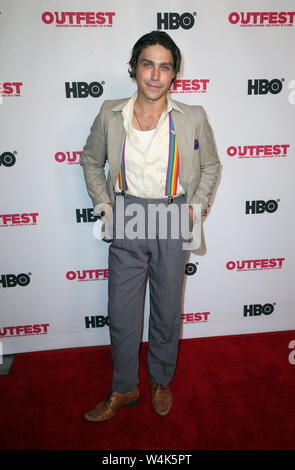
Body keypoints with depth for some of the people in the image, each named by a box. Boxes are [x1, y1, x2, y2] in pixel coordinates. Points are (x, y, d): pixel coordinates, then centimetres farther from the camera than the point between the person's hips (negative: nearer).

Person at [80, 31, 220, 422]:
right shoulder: (111, 116, -1)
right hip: (126, 223, 1)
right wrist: (104, 204, 4)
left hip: (172, 222, 0)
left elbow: (210, 166, 11)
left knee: (167, 312, 12)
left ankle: (161, 381, 39)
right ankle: (123, 390, 32)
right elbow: (91, 160, 13)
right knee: (122, 315, 8)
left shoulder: (193, 119, -3)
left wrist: (196, 208, 2)